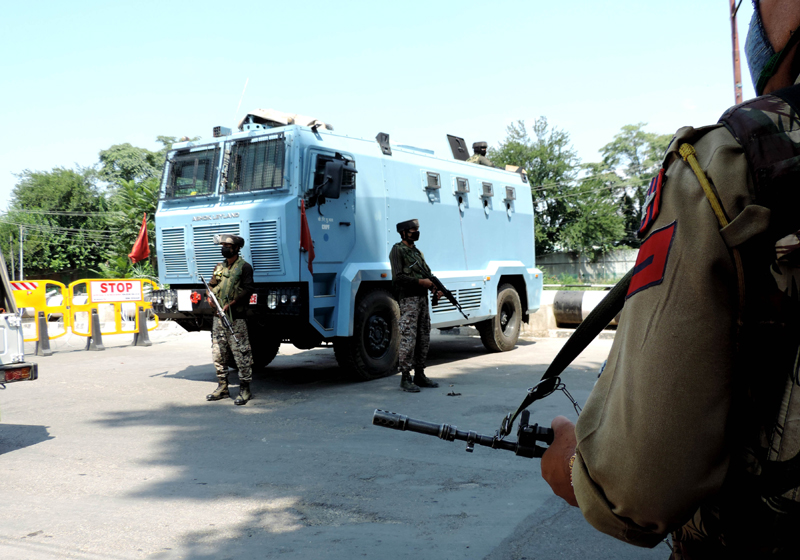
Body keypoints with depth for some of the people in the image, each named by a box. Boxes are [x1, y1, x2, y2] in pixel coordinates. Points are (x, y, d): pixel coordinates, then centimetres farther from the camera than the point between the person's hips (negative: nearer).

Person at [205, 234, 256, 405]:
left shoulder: (244, 267, -3)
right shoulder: (220, 267, 17)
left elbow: (248, 290, -12)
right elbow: (212, 287, 23)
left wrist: (231, 304, -19)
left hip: (236, 318, -7)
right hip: (219, 317, 7)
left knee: (241, 354, -6)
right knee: (218, 354, 10)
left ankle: (245, 389, 0)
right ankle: (222, 387, 21)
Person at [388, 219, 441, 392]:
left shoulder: (417, 252, 19)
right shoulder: (397, 251, -6)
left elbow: (426, 274, 19)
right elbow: (398, 277, -15)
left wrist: (435, 287, 1)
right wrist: (420, 281, -20)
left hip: (423, 299, 8)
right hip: (408, 300, -8)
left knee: (424, 339, 10)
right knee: (408, 339, -8)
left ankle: (419, 375, 18)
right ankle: (405, 378, -3)